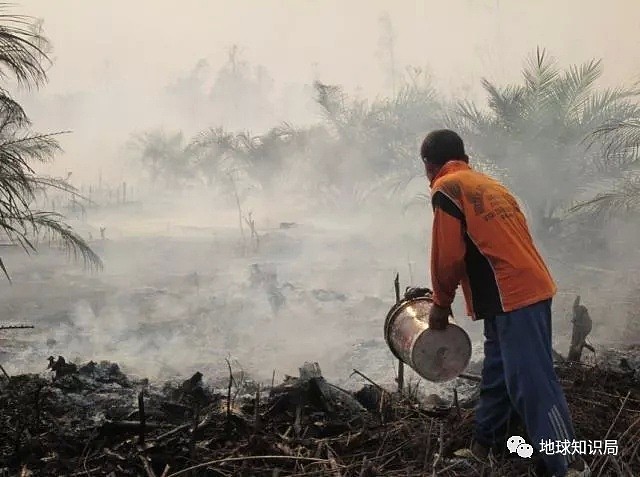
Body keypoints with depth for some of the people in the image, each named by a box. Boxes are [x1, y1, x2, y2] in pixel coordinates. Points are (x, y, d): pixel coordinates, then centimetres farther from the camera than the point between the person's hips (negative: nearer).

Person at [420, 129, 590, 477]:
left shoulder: (446, 189, -5)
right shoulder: (488, 184, 20)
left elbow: (448, 255, -8)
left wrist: (440, 304, 6)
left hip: (511, 297, -9)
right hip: (529, 289, 9)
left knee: (531, 383, -6)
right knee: (496, 377, 17)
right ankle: (482, 448, 28)